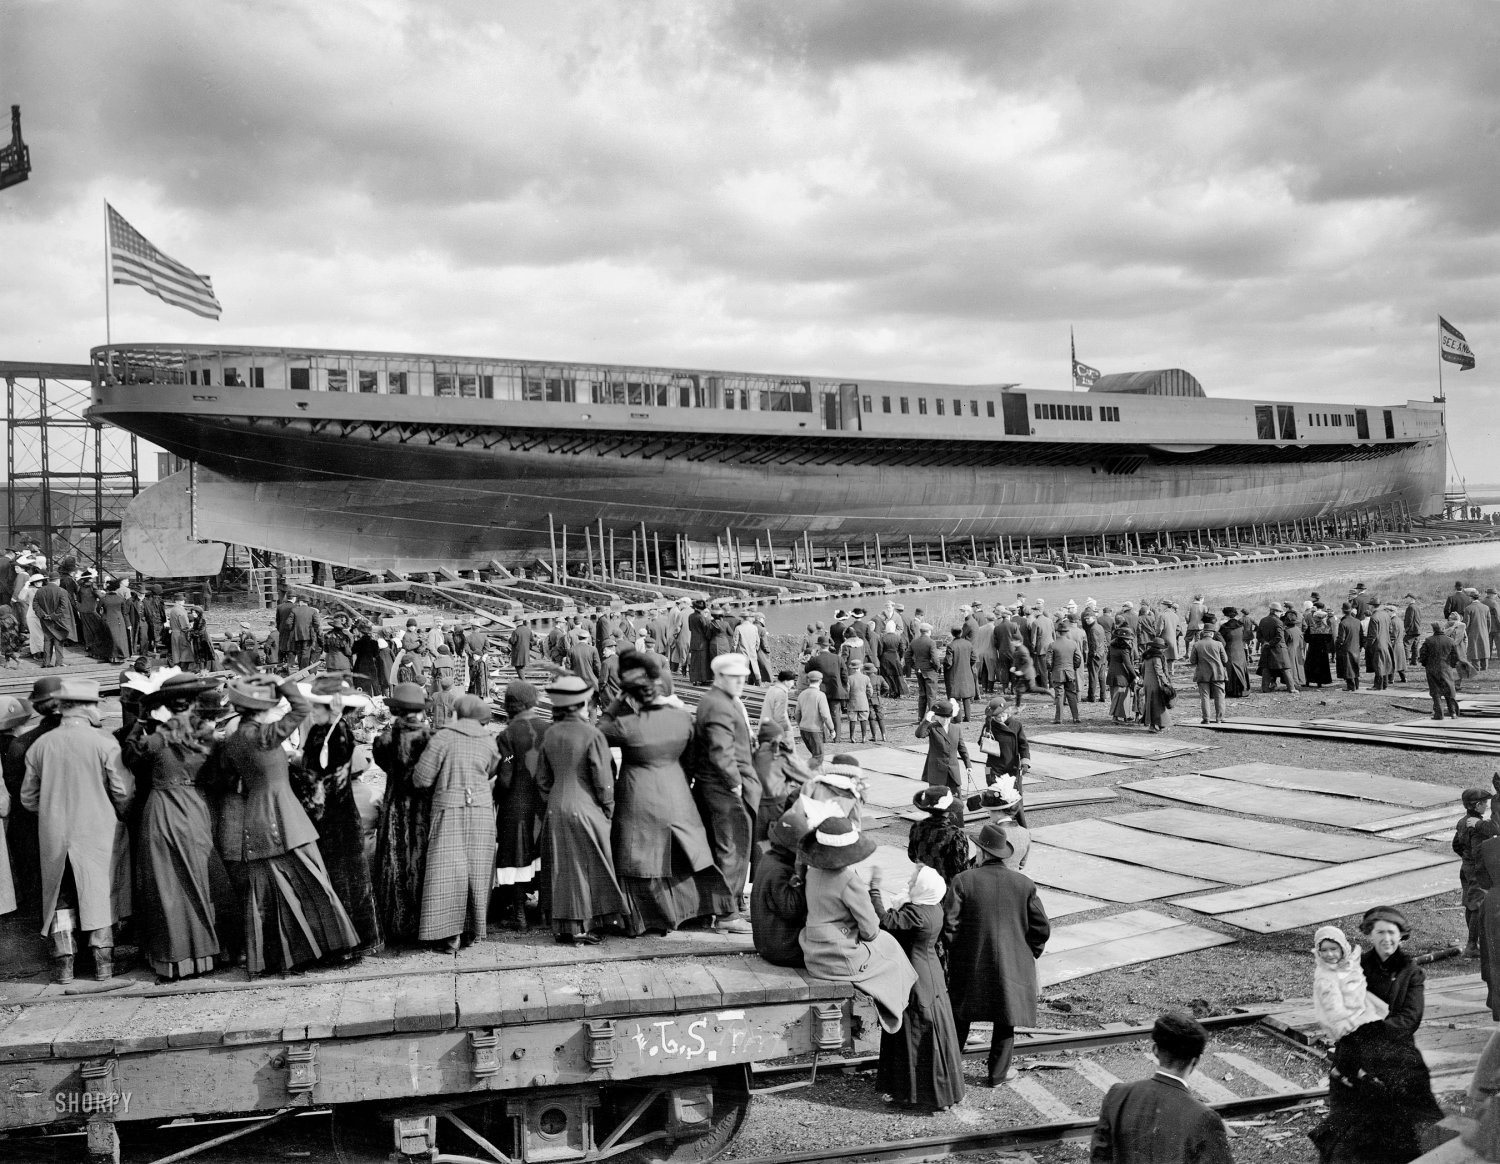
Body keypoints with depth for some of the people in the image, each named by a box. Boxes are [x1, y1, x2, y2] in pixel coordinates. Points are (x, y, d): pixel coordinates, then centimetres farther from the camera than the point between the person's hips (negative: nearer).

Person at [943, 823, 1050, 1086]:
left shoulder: (963, 881, -14)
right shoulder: (1024, 884, -7)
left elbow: (948, 924, -14)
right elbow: (1042, 928, -3)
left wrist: (955, 953, 3)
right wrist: (1029, 954, 12)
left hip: (970, 965, 0)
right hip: (1012, 966, 1)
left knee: (960, 1019, 18)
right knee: (1005, 1021, 16)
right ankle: (997, 1073, 26)